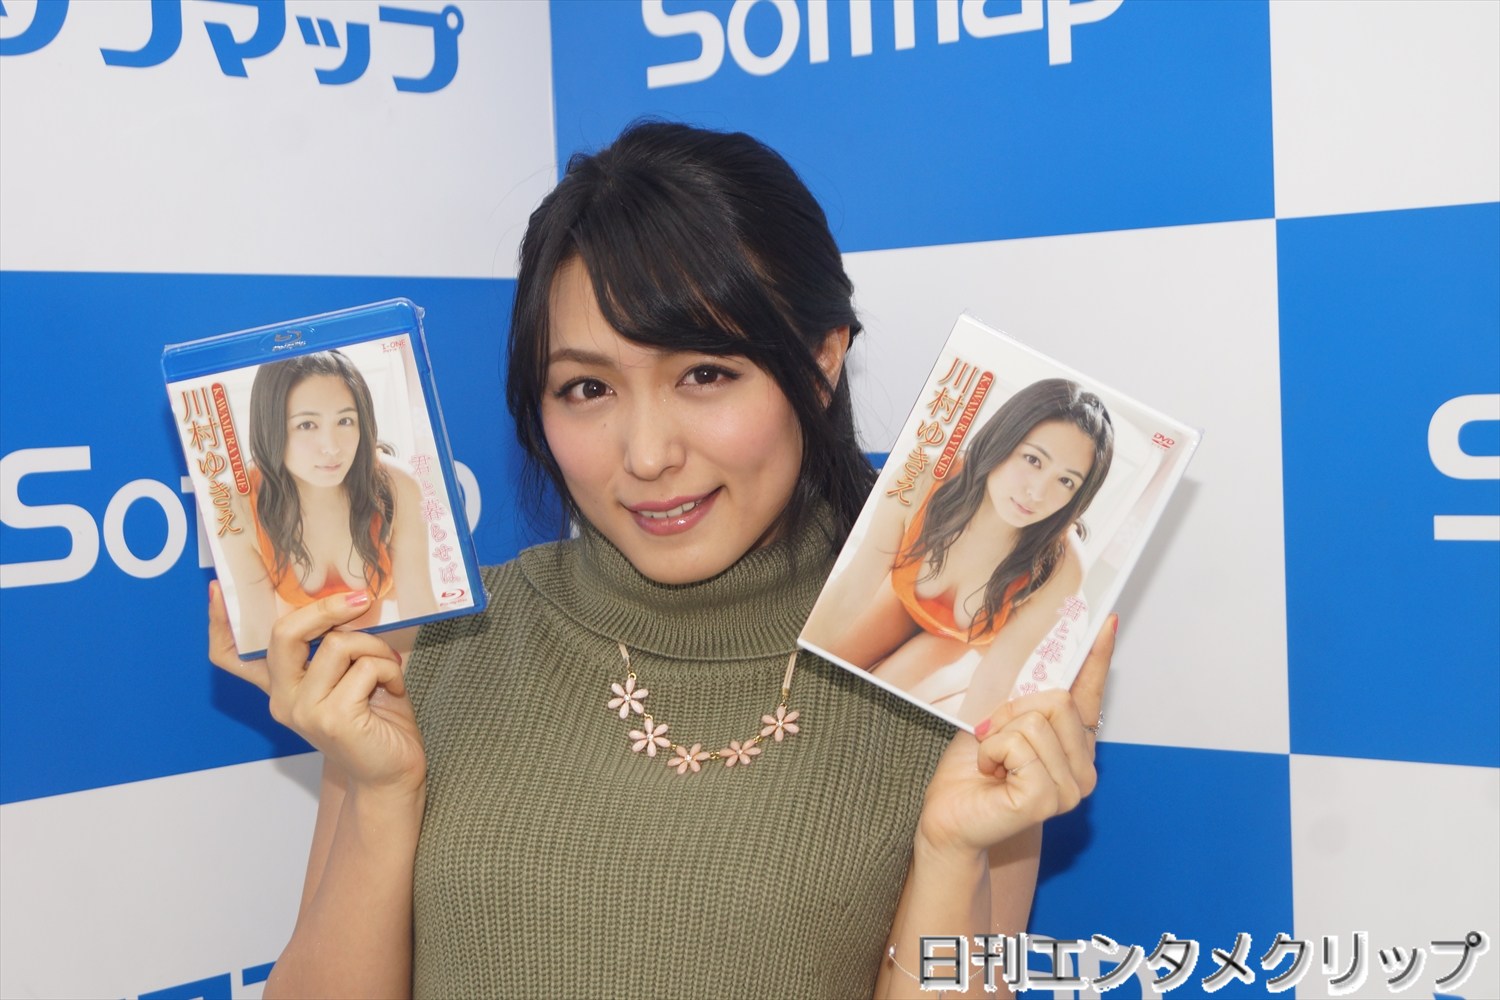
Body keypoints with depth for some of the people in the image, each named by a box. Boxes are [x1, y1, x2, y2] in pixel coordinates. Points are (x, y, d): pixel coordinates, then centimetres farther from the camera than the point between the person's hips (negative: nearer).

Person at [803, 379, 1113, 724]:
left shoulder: (1059, 566, -38)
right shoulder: (923, 484, -35)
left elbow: (994, 682, -31)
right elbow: (849, 594, -24)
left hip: (970, 642, -2)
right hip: (903, 601, 2)